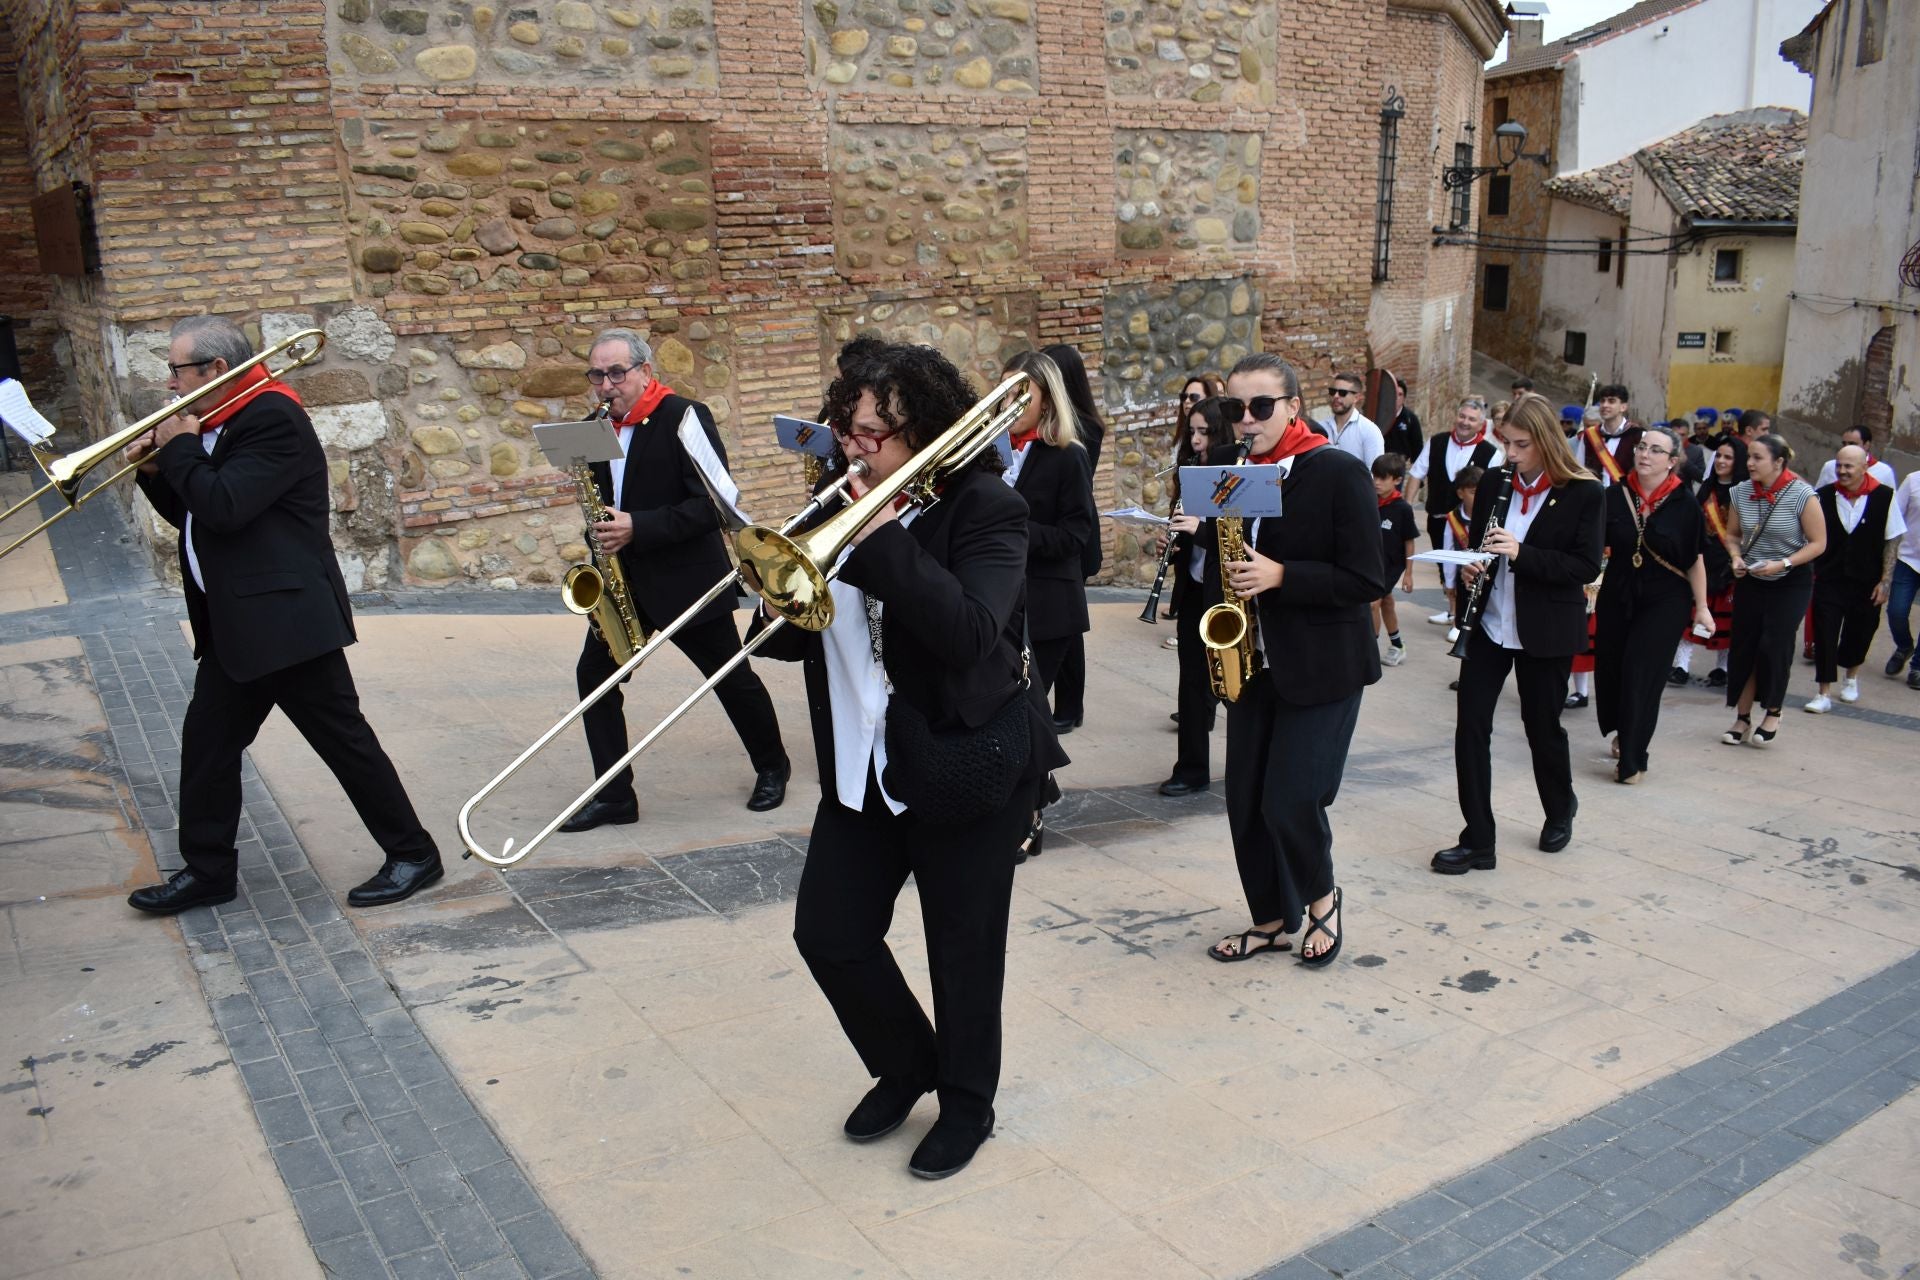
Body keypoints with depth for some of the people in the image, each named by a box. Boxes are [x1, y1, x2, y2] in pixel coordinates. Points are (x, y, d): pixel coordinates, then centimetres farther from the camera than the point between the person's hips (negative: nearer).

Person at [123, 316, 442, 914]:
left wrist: (180, 448, -11)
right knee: (207, 740, 12)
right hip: (235, 625, 10)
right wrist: (155, 471, 5)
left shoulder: (273, 419, -15)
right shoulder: (217, 424, 15)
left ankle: (412, 854, 7)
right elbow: (192, 515, 21)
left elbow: (223, 507, -25)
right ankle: (207, 871, 24)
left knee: (344, 738, -3)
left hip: (286, 618, -10)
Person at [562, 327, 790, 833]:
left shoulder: (684, 417, -14)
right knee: (594, 673, 0)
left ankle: (772, 767, 30)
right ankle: (614, 795, 10)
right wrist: (602, 530, -4)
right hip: (622, 579, 6)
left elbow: (713, 502, -21)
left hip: (687, 577, -6)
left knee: (732, 677, 7)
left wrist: (638, 527, -27)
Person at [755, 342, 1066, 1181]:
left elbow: (971, 632, -29)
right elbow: (795, 635, 7)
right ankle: (906, 1065, 34)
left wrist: (884, 541, -28)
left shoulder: (985, 510, -13)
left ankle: (967, 1104, 31)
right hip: (863, 765, 6)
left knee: (962, 948, 7)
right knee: (829, 931, 8)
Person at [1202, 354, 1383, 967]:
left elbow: (1367, 581, -14)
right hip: (1253, 663, 6)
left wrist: (1281, 577, -22)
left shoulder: (1339, 473, -10)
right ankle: (1272, 919, 26)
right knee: (1246, 801, 7)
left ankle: (1322, 897, 20)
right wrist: (1224, 578, -4)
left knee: (1291, 801, -9)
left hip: (1323, 668, -5)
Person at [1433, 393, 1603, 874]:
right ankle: (1477, 842, 4)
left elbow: (1587, 567, -13)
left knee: (1542, 727, 10)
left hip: (1547, 630, -4)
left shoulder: (1583, 492, -9)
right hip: (1488, 624, 4)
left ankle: (1560, 812, 39)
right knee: (1470, 726, -3)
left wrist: (1521, 553, -25)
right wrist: (1469, 566, -8)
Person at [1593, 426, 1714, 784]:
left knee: (1641, 673, -7)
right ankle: (1622, 733, 38)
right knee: (1609, 668, 9)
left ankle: (1632, 759, 4)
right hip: (1617, 596, 3)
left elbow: (1695, 560, -2)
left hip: (1664, 600, -3)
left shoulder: (1684, 504, -8)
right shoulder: (1616, 496, -4)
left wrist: (1702, 607, 0)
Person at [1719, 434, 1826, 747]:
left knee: (1774, 645, -8)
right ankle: (1743, 718, 15)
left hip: (1791, 583, -4)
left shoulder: (1801, 495, -16)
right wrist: (1736, 557, -9)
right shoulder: (1741, 492, -4)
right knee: (1743, 647, 3)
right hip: (1750, 581, 4)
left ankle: (1773, 713, 14)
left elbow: (1818, 543, -11)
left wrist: (1783, 563, -22)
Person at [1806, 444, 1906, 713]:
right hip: (1828, 580, 0)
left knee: (1859, 632, 13)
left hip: (1866, 583, 0)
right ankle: (1823, 694, 5)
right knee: (1824, 634, -4)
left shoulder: (1884, 497, -7)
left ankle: (1851, 678, 40)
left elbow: (1892, 541, -2)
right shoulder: (1823, 496, -4)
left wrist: (1885, 581, -4)